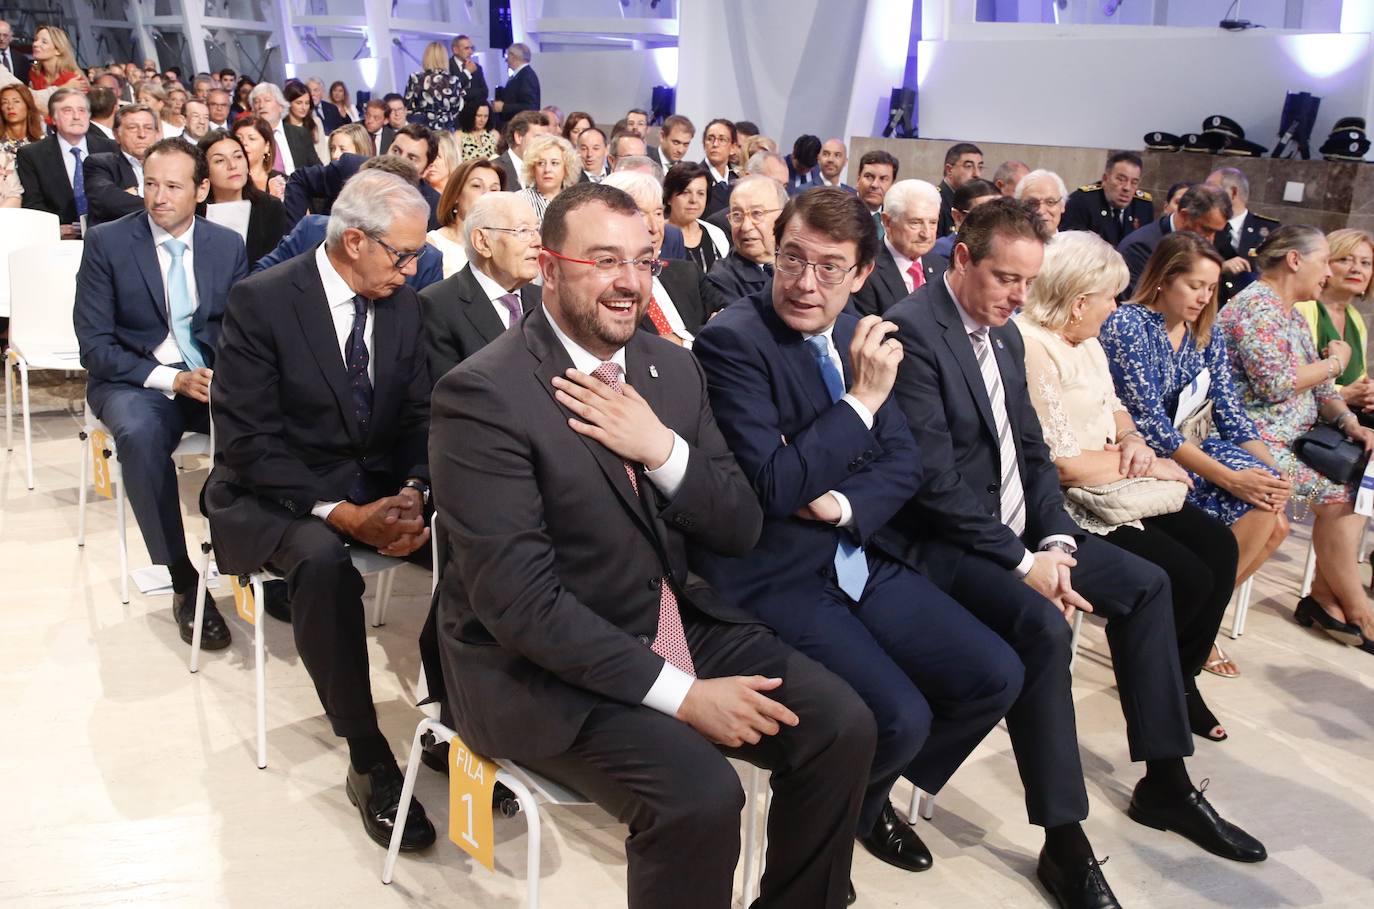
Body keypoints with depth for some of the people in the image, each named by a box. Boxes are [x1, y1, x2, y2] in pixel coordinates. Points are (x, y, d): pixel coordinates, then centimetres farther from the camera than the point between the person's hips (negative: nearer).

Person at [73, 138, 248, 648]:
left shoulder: (228, 245, 6)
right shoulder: (106, 242, -3)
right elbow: (94, 344, -7)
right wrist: (168, 379, -21)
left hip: (212, 376, 2)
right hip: (134, 381, -2)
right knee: (140, 433, -37)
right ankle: (183, 582, -24)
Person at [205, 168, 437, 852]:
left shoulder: (403, 304, 3)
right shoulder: (260, 300, -13)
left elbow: (419, 414, 5)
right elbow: (248, 440, -17)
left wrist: (413, 491, -16)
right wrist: (343, 514, -27)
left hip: (377, 486, 5)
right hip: (273, 496, -4)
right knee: (322, 558, -37)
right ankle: (368, 759, -23)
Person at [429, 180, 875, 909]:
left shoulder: (671, 366, 4)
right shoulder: (484, 395, -18)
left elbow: (739, 533, 3)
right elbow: (520, 600, -23)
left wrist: (662, 450, -16)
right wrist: (679, 694, -24)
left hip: (674, 623, 7)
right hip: (542, 662, -6)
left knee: (841, 726, -6)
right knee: (702, 795, -26)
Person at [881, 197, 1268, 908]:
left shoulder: (1005, 334, 11)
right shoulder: (912, 330, -18)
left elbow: (1032, 451, 11)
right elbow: (935, 481, -23)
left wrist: (1054, 541, -5)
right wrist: (1022, 563, -20)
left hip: (1014, 529, 10)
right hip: (942, 539, -10)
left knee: (1146, 583, 9)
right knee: (1042, 625, -31)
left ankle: (1164, 783, 20)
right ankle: (1064, 845, -17)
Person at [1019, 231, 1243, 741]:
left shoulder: (1085, 342, 10)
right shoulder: (1034, 349, -22)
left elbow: (1113, 408, 21)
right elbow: (1062, 465, -24)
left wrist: (1134, 440, -3)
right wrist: (1144, 466, -11)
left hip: (1110, 488, 10)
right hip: (1068, 507, -10)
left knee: (1220, 547, 2)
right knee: (1188, 579, -15)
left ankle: (1180, 681, 16)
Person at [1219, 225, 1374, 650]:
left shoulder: (1293, 315, 18)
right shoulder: (1257, 306, -12)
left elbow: (1320, 389, 18)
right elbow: (1276, 383, -23)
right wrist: (1335, 361, -7)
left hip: (1294, 437, 10)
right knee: (1336, 493, -18)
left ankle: (1325, 595, 2)